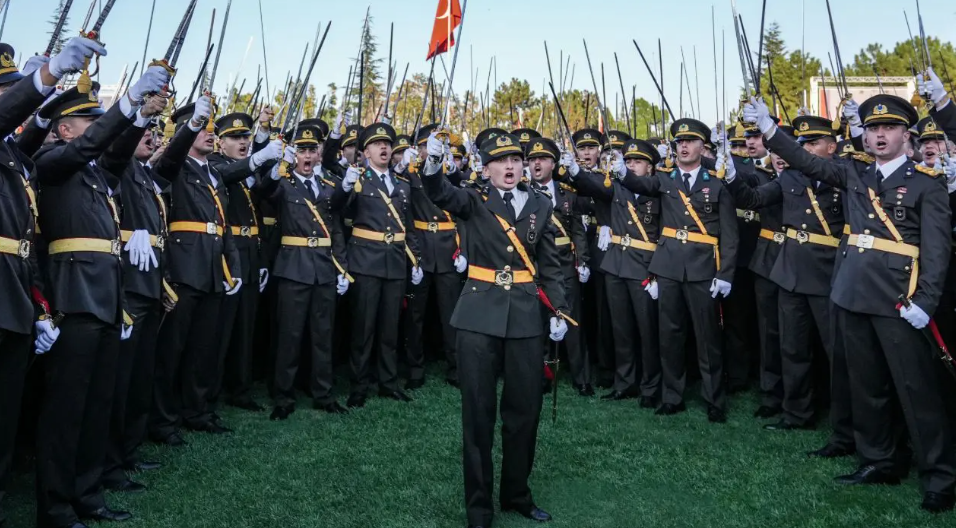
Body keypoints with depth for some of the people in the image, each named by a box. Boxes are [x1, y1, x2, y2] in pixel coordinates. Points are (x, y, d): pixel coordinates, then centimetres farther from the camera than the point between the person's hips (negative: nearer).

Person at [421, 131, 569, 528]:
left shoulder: (540, 205, 9)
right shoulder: (474, 203, 2)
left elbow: (550, 265, 11)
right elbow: (440, 193, -19)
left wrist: (559, 311, 1)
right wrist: (433, 165, -40)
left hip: (526, 316, 3)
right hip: (480, 316, -2)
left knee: (525, 409, 9)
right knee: (478, 412, 3)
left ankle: (516, 494, 29)